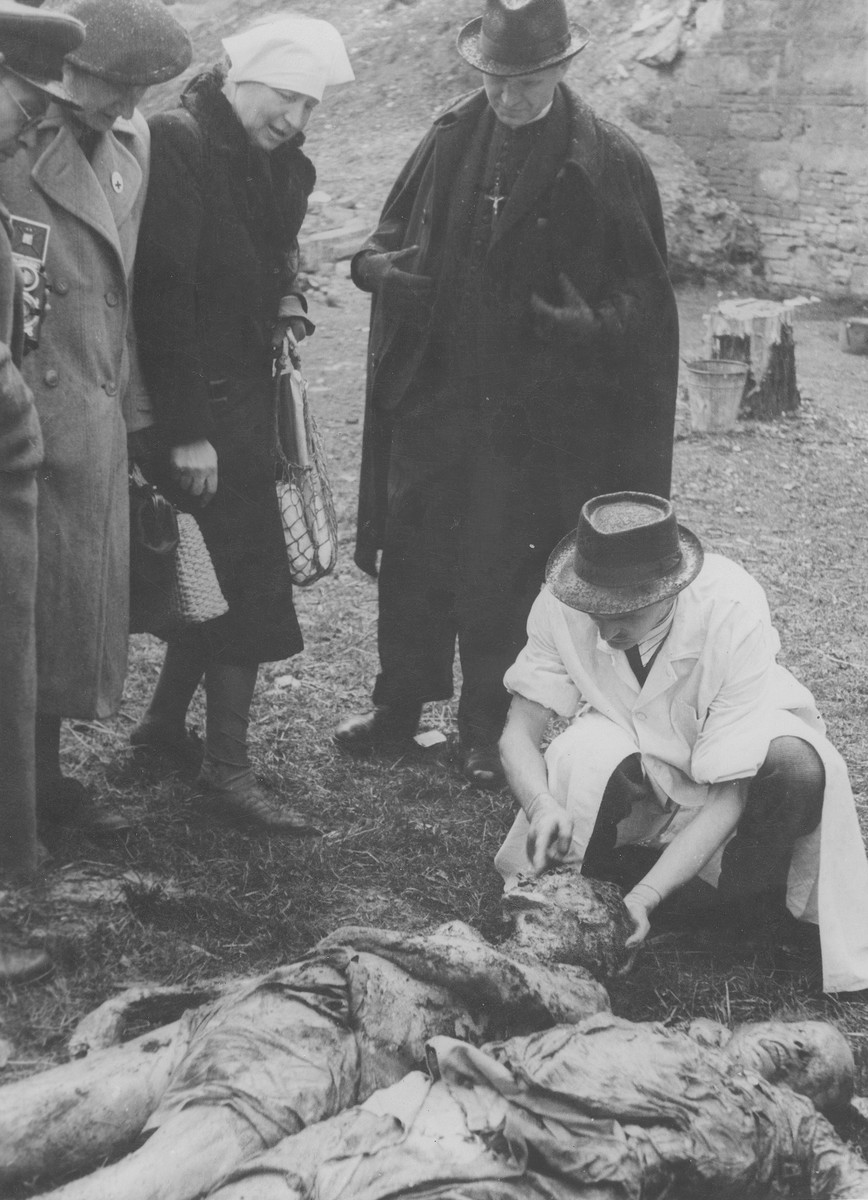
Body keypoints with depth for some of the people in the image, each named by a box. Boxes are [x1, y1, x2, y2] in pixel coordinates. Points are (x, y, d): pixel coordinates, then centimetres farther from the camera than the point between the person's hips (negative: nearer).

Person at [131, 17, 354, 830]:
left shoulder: (280, 163, 9)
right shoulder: (177, 144, -17)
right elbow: (162, 294, -22)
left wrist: (287, 305, 1)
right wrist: (186, 430, -22)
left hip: (246, 395, 8)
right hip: (201, 403, -8)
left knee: (223, 570, 16)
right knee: (247, 581, -5)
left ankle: (165, 719, 33)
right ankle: (227, 770, 5)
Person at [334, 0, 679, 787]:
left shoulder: (607, 165, -8)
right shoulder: (450, 141, 3)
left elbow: (642, 295, -5)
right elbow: (388, 238, 13)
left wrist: (588, 325, -24)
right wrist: (386, 267, -10)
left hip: (533, 413, -3)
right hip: (430, 393, 4)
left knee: (503, 575, 5)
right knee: (412, 557, 11)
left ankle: (488, 730, 23)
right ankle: (402, 700, 30)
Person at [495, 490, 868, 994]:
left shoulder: (733, 610, -34)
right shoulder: (560, 606, -26)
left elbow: (729, 792, -32)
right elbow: (519, 732, -16)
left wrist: (646, 896, -41)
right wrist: (542, 804, -39)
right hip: (628, 756, 1)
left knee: (799, 765, -35)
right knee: (582, 754, -35)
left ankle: (746, 921, -9)